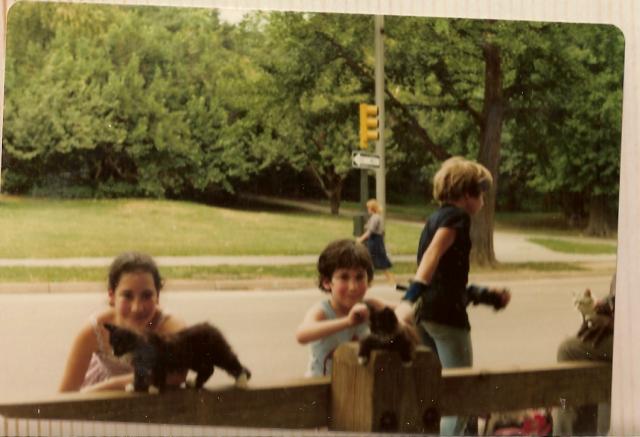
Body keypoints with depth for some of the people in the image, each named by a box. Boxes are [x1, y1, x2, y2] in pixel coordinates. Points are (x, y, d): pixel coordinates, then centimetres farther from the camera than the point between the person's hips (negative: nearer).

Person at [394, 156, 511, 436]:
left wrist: (488, 296, 34)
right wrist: (410, 298, -38)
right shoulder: (456, 216, -6)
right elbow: (433, 256, -24)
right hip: (446, 312, -9)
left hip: (425, 312, 9)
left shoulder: (435, 218, 21)